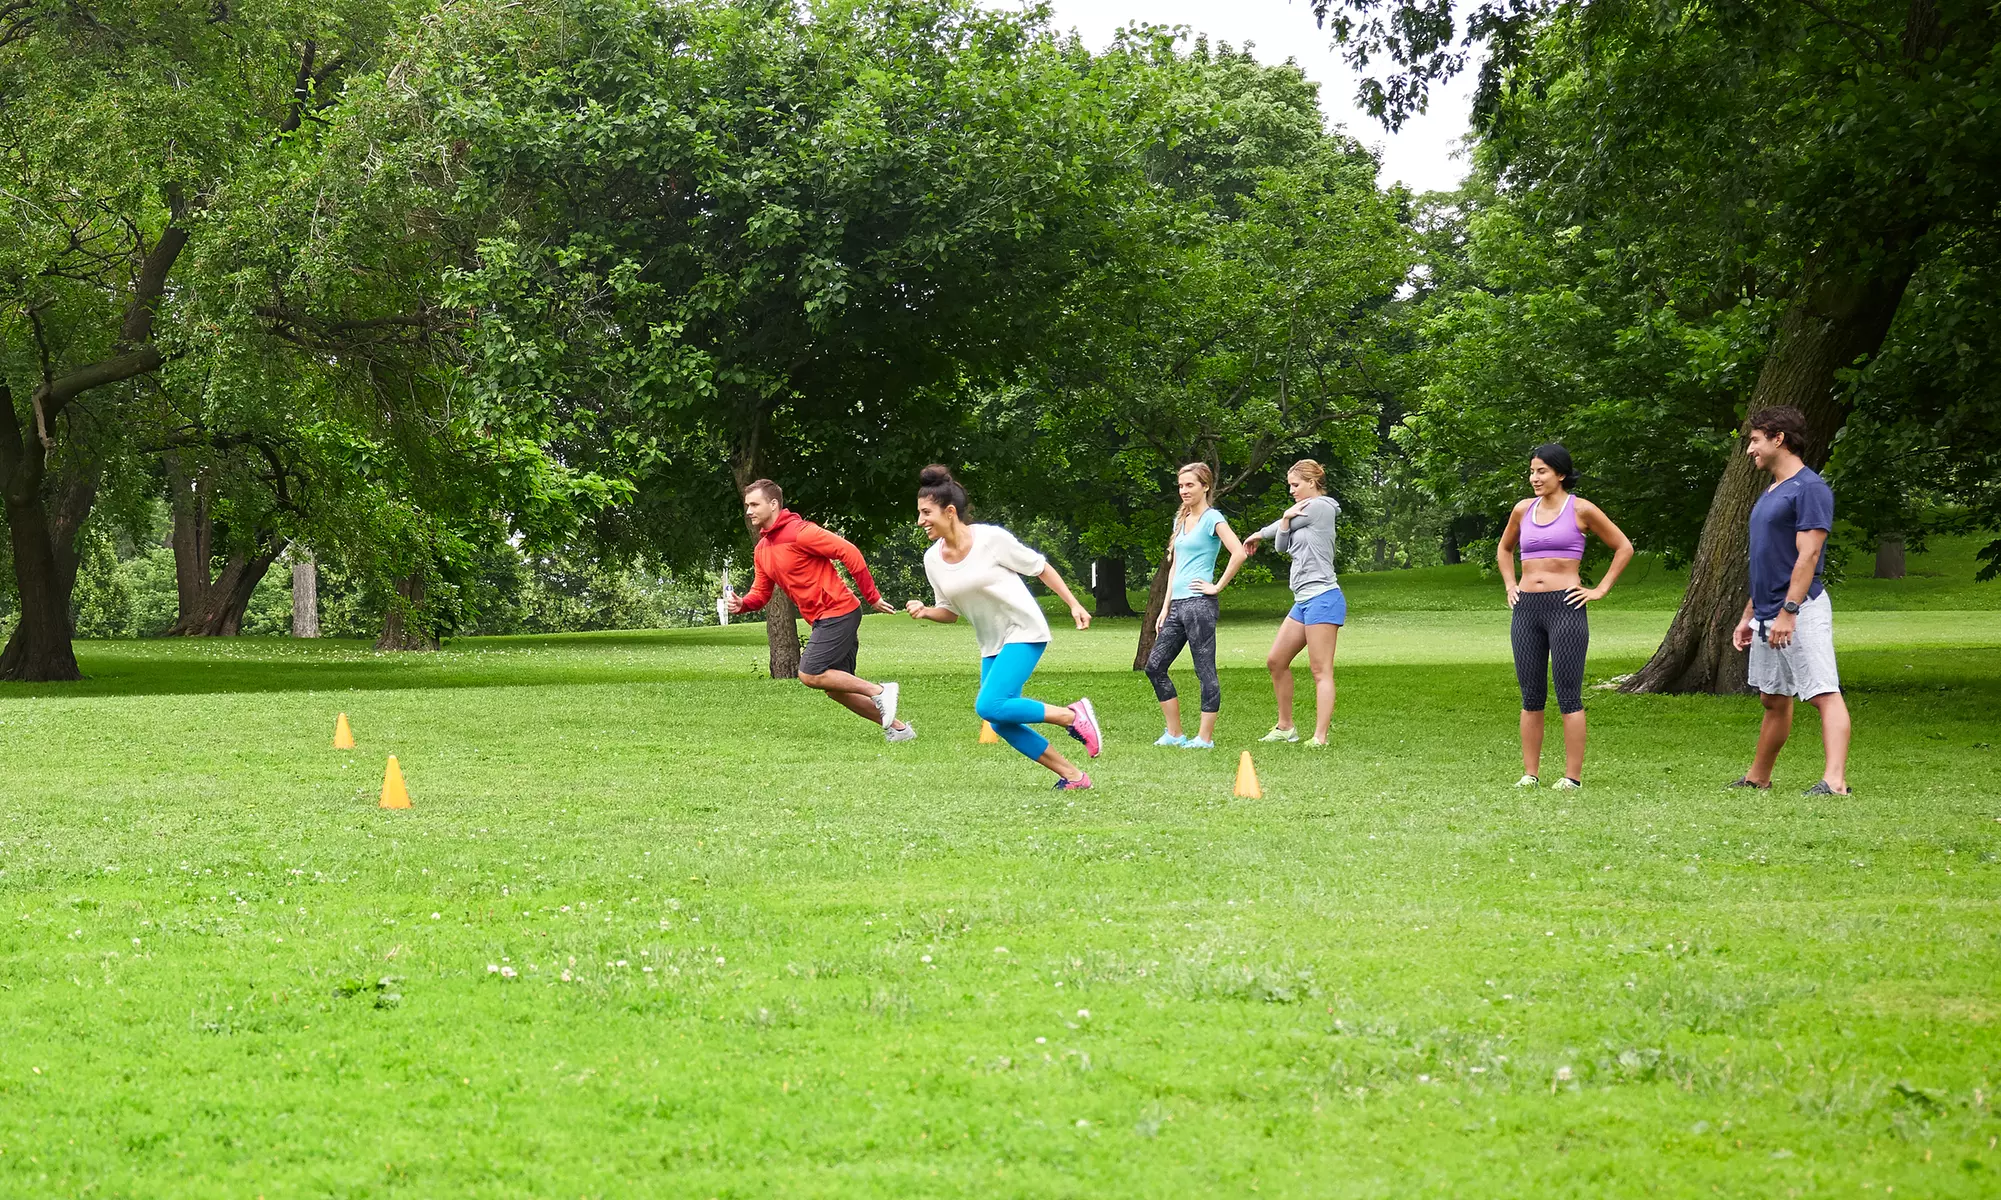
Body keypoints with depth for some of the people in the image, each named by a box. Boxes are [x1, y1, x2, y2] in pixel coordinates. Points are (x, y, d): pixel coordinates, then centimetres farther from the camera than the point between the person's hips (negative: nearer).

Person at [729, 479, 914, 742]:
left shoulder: (798, 532, -16)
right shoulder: (762, 549, 11)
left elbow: (849, 552, -18)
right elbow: (761, 591, 15)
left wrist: (872, 596, -16)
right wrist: (742, 604, -9)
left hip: (838, 612, -10)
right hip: (823, 619, 10)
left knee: (810, 675, -17)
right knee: (836, 688, 10)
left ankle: (879, 691, -7)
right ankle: (898, 728, 16)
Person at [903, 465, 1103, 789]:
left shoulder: (991, 539, -16)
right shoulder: (933, 559, 1)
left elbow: (1040, 568, -4)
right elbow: (950, 612, 12)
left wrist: (1073, 604, -6)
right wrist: (925, 612, -8)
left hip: (1025, 633, -7)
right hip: (992, 645, 7)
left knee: (989, 706, -23)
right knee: (1001, 724, 0)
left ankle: (1074, 716, -8)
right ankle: (1073, 776, 11)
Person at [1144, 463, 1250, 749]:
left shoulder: (1212, 519, -7)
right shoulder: (1181, 520, 18)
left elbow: (1239, 553, -20)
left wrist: (1217, 586, -13)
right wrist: (1166, 607, 15)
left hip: (1199, 604, -9)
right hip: (1177, 604, 9)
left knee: (1205, 671, -4)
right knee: (1155, 666, 7)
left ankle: (1205, 737, 0)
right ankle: (1174, 734, 13)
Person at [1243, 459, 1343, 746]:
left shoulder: (1319, 507, -7)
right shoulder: (1303, 512, 20)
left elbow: (1277, 530, 1)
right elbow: (1282, 546, 12)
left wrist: (1258, 535, 21)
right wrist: (1286, 518, -5)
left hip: (1322, 598, -10)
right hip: (1303, 601, 10)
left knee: (1321, 670, -11)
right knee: (1276, 661, 12)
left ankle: (1320, 738, -13)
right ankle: (1285, 728, 20)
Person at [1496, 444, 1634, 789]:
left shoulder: (1580, 510, -1)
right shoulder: (1523, 510, 12)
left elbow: (1624, 547, 5)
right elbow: (1504, 549, 31)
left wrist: (1600, 590, 0)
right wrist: (1510, 585, 16)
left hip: (1565, 607, -5)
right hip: (1526, 608, 5)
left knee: (1568, 695, -5)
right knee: (1531, 696, 6)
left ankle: (1573, 775, -3)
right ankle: (1530, 773, 10)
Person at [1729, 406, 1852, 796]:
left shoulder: (1809, 488, -12)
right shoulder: (1771, 492, 19)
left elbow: (1808, 555, -19)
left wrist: (1788, 612, -25)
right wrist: (1749, 615, 22)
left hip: (1801, 611, -10)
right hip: (1769, 613, 10)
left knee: (1825, 694, -15)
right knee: (1774, 699, 17)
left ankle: (1835, 780, -25)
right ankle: (1758, 778, 26)